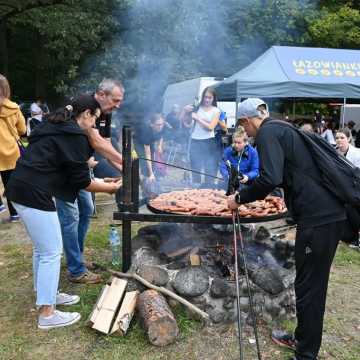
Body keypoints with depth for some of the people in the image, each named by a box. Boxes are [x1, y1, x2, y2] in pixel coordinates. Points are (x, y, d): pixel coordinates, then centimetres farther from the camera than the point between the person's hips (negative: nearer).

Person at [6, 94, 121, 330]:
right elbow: (81, 180, -10)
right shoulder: (75, 136, -11)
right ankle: (47, 314, 9)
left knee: (42, 249, 20)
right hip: (34, 194, -10)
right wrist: (108, 188, 5)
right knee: (52, 253, -1)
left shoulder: (56, 127, 17)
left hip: (21, 188, 10)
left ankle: (47, 294, 35)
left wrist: (98, 182, 24)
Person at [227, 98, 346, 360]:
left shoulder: (268, 132, -8)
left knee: (309, 287, 1)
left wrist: (240, 198, -7)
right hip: (331, 212, 10)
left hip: (318, 217, -10)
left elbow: (270, 179, -21)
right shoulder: (283, 129, 21)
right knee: (312, 284, 20)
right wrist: (250, 189, 37)